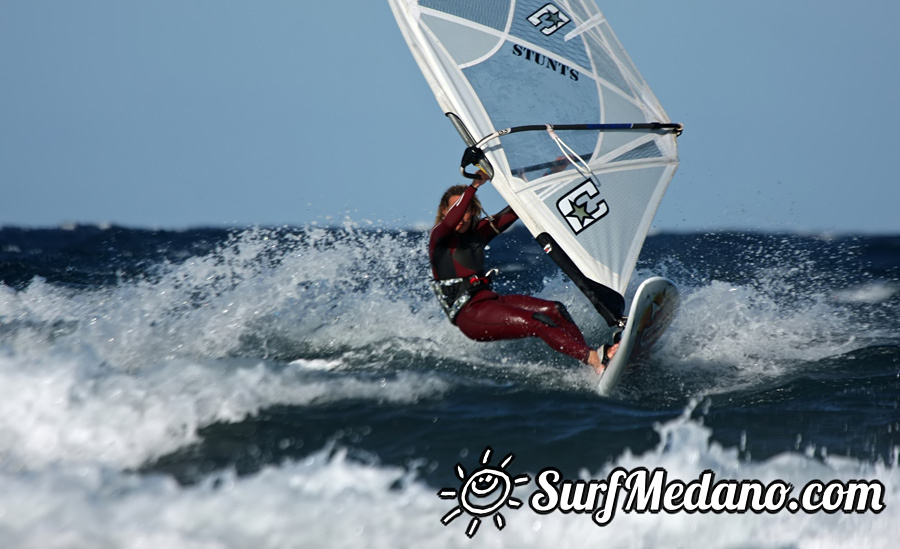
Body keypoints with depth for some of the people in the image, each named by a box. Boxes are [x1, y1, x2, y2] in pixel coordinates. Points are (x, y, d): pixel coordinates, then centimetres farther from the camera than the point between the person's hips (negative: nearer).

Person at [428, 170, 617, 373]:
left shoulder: (478, 231, 16)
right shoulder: (440, 238, -3)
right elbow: (451, 221, -28)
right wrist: (474, 186, -31)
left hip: (489, 299, 8)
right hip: (469, 313, -8)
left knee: (554, 310, -12)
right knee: (537, 322, -24)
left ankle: (589, 353, -27)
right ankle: (595, 361, -35)